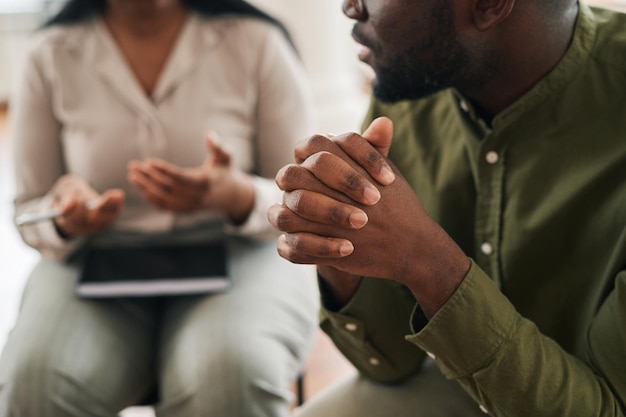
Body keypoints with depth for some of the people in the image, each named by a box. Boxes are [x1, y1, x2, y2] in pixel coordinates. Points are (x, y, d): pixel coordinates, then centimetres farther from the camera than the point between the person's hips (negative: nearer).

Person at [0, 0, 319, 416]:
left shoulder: (257, 42, -3)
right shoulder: (51, 57, 2)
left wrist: (239, 198, -24)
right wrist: (65, 223, -16)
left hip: (239, 255, -1)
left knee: (229, 376, -33)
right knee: (34, 381, -28)